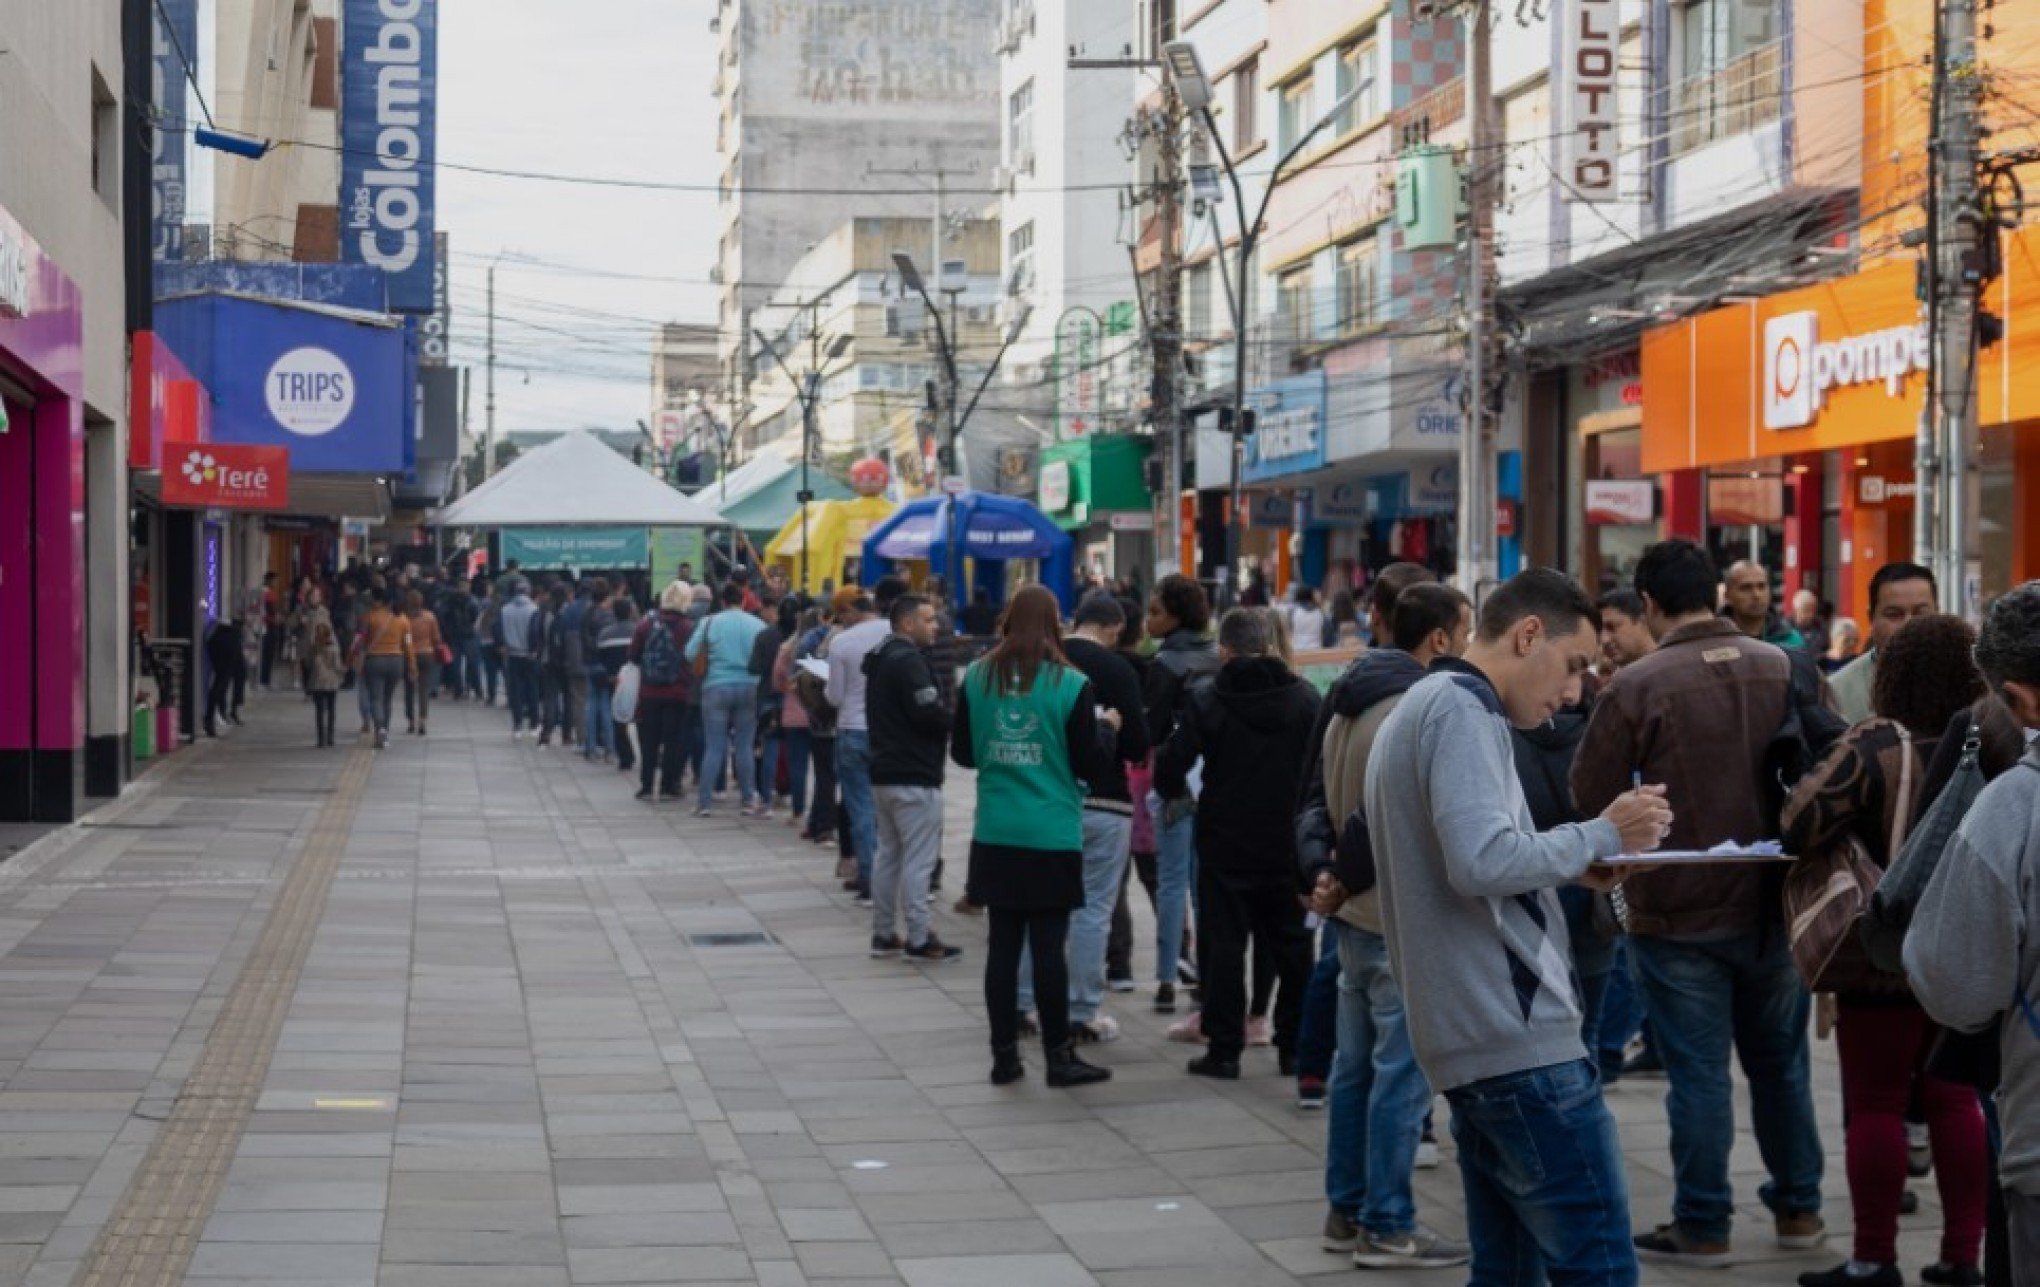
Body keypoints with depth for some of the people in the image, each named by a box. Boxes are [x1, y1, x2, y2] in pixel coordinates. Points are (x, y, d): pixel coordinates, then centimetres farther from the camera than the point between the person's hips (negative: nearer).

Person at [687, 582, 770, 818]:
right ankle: (748, 801, 8)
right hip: (749, 688, 1)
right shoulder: (758, 625, 0)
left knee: (714, 746, 3)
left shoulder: (710, 623, -4)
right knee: (745, 746, 7)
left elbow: (690, 654, -5)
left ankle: (704, 801, 3)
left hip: (717, 687, -1)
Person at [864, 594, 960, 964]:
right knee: (918, 859, -5)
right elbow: (931, 714, -24)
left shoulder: (880, 658, 14)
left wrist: (943, 714, 7)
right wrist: (956, 715, -5)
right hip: (914, 776, -10)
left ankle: (883, 934, 20)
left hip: (884, 772, 10)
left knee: (888, 853, 15)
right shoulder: (908, 660, -16)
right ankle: (919, 940, -2)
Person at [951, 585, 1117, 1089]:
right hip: (1053, 837, -3)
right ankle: (1059, 1056, 9)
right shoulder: (1070, 684, -10)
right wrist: (1108, 729, 11)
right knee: (1048, 945, 1)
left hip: (995, 836, 3)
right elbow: (1092, 766, -7)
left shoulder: (977, 678, 0)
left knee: (1003, 943, 8)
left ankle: (1004, 1055, 13)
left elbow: (961, 753, 10)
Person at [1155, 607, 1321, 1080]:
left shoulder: (1206, 700, -10)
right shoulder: (1305, 697, -2)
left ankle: (1224, 1049, 3)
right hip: (1288, 844, 2)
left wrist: (1175, 791, 11)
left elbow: (1169, 771, -10)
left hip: (1225, 846, -2)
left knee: (1223, 945, 4)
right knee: (1291, 944, 12)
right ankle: (1294, 1047, 15)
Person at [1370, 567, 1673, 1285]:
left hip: (1469, 1039, 10)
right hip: (1519, 1037, -10)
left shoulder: (1417, 708, 21)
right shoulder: (1461, 708, -11)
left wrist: (1569, 866, 11)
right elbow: (1483, 862, -24)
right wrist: (1602, 836, -11)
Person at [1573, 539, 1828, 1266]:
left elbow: (1590, 796, -11)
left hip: (1678, 912, -4)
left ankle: (1702, 1226, 10)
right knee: (1780, 1061, 18)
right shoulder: (1785, 670, -2)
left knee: (1698, 1073, 3)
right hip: (1772, 904, 4)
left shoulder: (1635, 687, -16)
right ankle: (1798, 1207, 28)